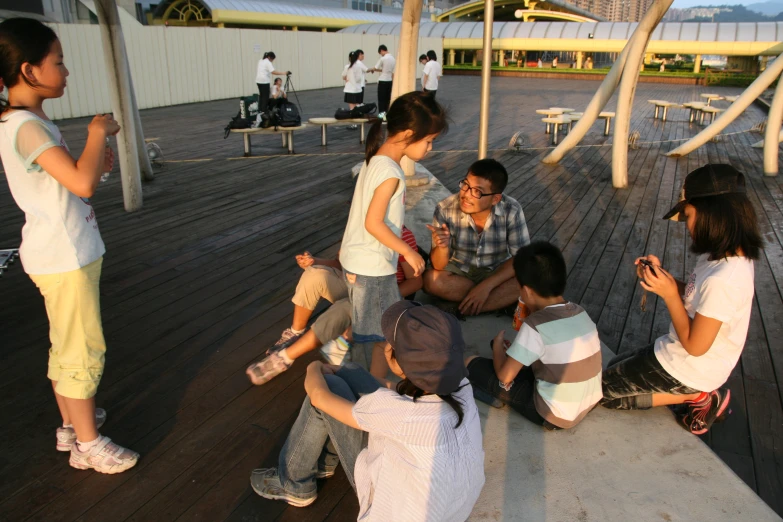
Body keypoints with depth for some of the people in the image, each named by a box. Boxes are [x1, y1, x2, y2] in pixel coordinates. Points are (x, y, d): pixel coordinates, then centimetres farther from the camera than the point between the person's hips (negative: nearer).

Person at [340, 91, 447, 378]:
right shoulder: (391, 173, -24)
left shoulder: (374, 159, 4)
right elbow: (373, 223, -26)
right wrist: (408, 252, -16)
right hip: (372, 268, -10)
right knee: (388, 336, 5)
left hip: (354, 258, 10)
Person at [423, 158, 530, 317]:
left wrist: (486, 286, -27)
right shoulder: (445, 210, -23)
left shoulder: (511, 211, -23)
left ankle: (465, 309, -20)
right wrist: (442, 248, -43)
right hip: (459, 271, 0)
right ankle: (504, 302, -17)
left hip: (497, 273, 0)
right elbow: (439, 266, -20)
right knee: (431, 280, -30)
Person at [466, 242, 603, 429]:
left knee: (471, 364, -2)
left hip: (554, 416, -8)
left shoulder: (535, 326, -24)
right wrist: (519, 348, 15)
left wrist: (498, 345, 3)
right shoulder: (581, 313, -2)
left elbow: (504, 376, -16)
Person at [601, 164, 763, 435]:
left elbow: (695, 346, -26)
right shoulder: (732, 255, -6)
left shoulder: (722, 280, -36)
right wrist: (661, 275, -8)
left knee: (603, 388, 4)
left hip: (688, 370, -9)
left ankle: (695, 397, 2)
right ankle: (697, 394, 12)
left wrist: (670, 294, -24)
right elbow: (695, 298, 6)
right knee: (616, 368, 25)